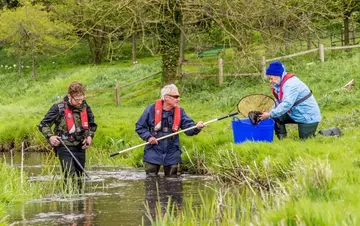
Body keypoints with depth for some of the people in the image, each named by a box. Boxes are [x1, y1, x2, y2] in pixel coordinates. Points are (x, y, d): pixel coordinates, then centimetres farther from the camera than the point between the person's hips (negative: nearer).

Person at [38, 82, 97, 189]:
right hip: (64, 147, -5)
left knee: (79, 177, 9)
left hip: (80, 147, 5)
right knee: (70, 177, -18)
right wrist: (50, 137, -17)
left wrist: (90, 136, 5)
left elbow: (92, 125, 23)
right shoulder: (59, 108, -9)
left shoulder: (85, 108, 4)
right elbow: (43, 125, -1)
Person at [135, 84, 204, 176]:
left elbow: (189, 128, -8)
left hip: (172, 155, 2)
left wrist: (196, 128, -30)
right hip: (153, 154, -2)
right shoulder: (152, 109, -8)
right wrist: (148, 137, -15)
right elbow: (139, 127, 0)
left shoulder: (180, 112, 0)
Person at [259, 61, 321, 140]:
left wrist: (270, 114, -33)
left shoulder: (291, 84, -27)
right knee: (276, 118, -5)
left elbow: (287, 104, -35)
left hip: (309, 117, -9)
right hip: (295, 114, 9)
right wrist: (270, 113, -10)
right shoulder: (281, 84, 4)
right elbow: (278, 103, 6)